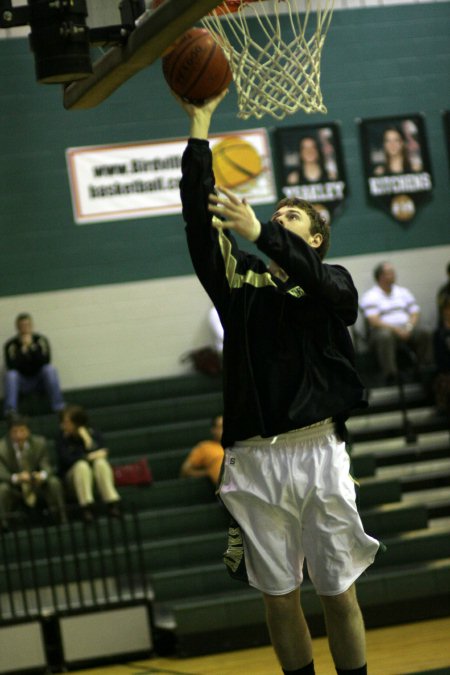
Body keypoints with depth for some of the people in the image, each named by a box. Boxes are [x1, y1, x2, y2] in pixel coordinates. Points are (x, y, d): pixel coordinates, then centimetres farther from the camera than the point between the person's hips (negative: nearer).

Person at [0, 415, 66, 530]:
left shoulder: (40, 443, -7)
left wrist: (42, 475, -36)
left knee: (54, 482, -26)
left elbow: (46, 467, -10)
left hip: (38, 487, 2)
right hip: (15, 490, -2)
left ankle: (61, 519, -22)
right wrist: (16, 478, -41)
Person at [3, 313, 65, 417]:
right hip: (22, 383, -1)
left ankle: (59, 408, -31)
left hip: (40, 379, 1)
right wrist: (23, 349, -27)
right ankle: (10, 411, -41)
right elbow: (12, 366, -21)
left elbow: (45, 361, -19)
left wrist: (31, 346, -26)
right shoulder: (10, 345, -11)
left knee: (50, 369, -28)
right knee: (10, 374, -31)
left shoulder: (40, 340, -7)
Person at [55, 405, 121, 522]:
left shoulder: (94, 434, 2)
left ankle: (112, 503, -39)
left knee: (100, 462, -31)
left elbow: (102, 454, -11)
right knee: (81, 465, -34)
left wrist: (87, 439, -18)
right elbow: (66, 459, -15)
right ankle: (87, 507, -42)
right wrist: (90, 456, -15)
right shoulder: (62, 438, -2)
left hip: (97, 476, 1)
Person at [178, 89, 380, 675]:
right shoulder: (240, 280, 14)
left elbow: (317, 279, -16)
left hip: (317, 452, -2)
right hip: (254, 460, 2)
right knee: (279, 598, 6)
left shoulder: (333, 281, 9)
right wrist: (200, 126, 1)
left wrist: (260, 232, -27)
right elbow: (199, 217, 5)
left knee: (338, 593, 3)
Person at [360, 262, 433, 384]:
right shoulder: (370, 296, 3)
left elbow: (415, 313, 16)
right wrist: (396, 329, -19)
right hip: (384, 329, -4)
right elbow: (374, 321, -9)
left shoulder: (403, 292, 20)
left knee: (425, 333, -26)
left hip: (405, 328, 4)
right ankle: (390, 376, -44)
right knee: (385, 337, -40)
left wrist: (409, 327, -7)